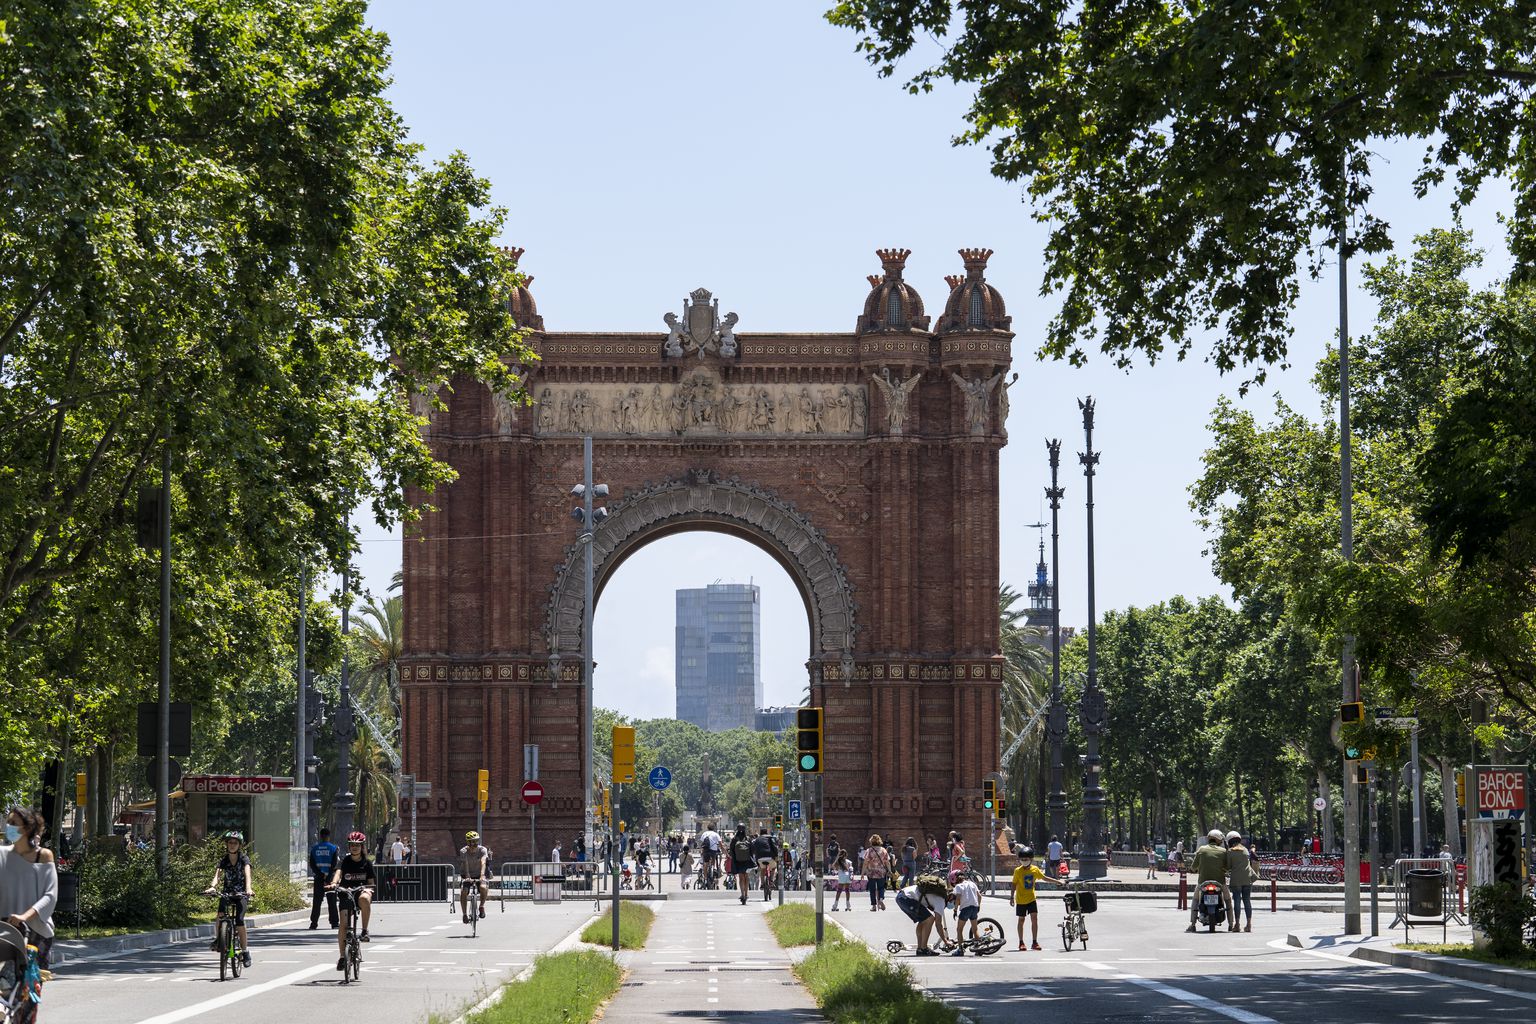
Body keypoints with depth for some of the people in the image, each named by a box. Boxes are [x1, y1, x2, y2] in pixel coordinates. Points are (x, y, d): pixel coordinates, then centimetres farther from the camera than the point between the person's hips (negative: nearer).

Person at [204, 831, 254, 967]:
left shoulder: (244, 859, -5)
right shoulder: (223, 860, 2)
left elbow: (247, 874, -22)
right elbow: (217, 875, -13)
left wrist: (248, 888, -42)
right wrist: (212, 887, -35)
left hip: (241, 893, -2)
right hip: (227, 892, 2)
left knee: (239, 920, -20)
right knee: (221, 911, -31)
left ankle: (245, 950, -7)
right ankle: (218, 938, -18)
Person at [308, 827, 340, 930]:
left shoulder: (314, 848, 5)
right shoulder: (334, 848, -2)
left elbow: (311, 864, 0)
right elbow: (334, 864, -8)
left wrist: (320, 874, -5)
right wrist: (327, 874, -7)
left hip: (318, 878, 2)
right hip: (330, 878, -2)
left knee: (316, 901, 4)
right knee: (332, 902, 4)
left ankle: (314, 923, -2)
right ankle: (334, 923, 2)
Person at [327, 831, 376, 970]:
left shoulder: (367, 863, 6)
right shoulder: (344, 862, 2)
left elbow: (371, 883, 5)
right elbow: (338, 872, -18)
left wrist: (369, 890, -19)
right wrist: (334, 883, -39)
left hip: (361, 891, -1)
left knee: (364, 898, -38)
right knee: (343, 925, -14)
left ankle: (365, 930, -23)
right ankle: (342, 956, -4)